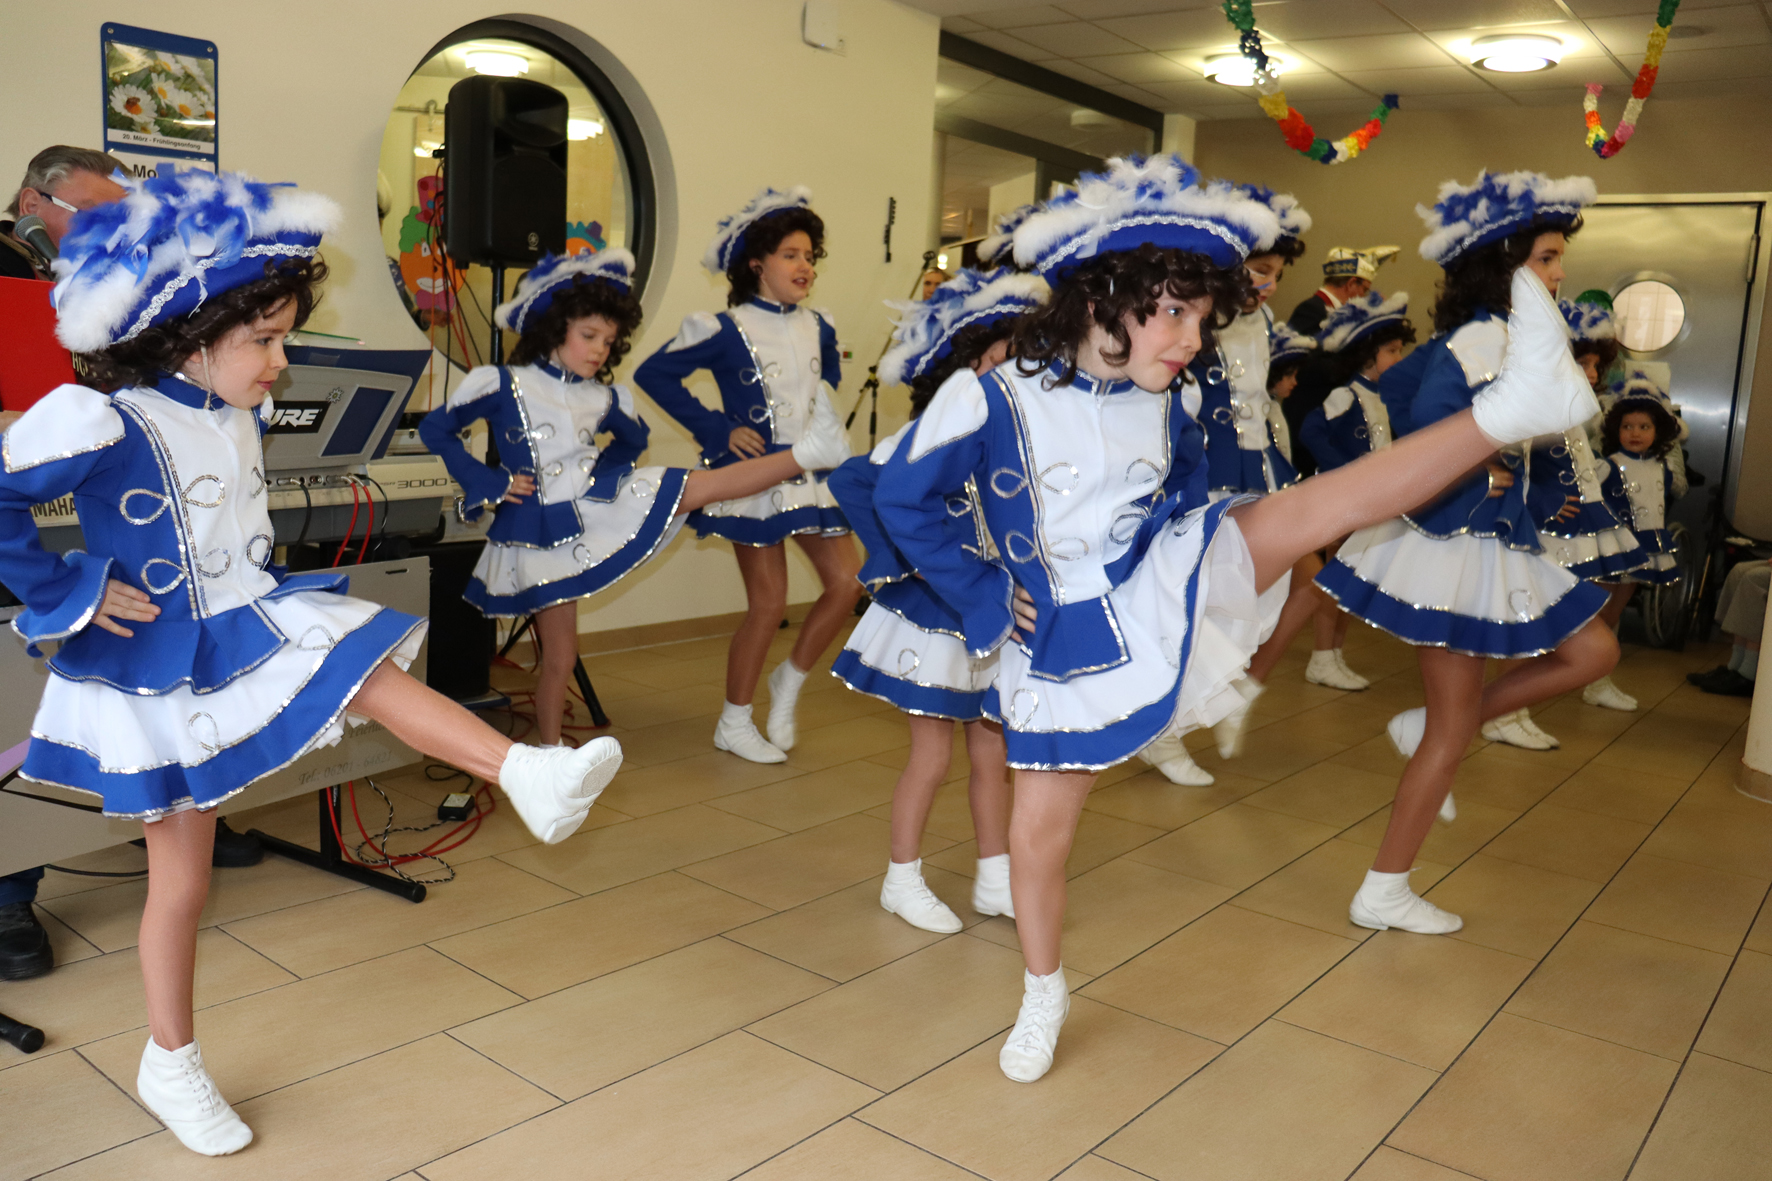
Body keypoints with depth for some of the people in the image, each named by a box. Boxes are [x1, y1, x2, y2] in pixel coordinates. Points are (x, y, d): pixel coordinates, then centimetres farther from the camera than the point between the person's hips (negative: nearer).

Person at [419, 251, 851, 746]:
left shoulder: (604, 400, 6)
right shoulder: (501, 385, -7)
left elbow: (633, 439, 27)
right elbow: (435, 429, -4)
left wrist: (601, 467, 8)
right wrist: (488, 483, -10)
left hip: (600, 503, 3)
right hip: (541, 532, -3)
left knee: (700, 485, -11)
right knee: (559, 652, 3)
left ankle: (807, 452, -17)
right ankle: (550, 749, 19)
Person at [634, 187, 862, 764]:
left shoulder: (818, 328, 7)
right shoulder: (727, 330, -10)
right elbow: (653, 374, -9)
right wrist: (719, 429, -12)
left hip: (809, 473, 6)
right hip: (754, 476, -6)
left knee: (848, 581, 0)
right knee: (768, 602, -2)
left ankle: (790, 680, 22)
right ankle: (734, 723, 16)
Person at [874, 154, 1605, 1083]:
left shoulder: (1173, 406, 1)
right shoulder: (990, 401, -15)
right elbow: (900, 499, -8)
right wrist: (982, 597, -7)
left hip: (1167, 593, 3)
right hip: (1061, 643, -2)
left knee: (1321, 502, -17)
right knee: (1036, 832, 5)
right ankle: (1043, 995, 29)